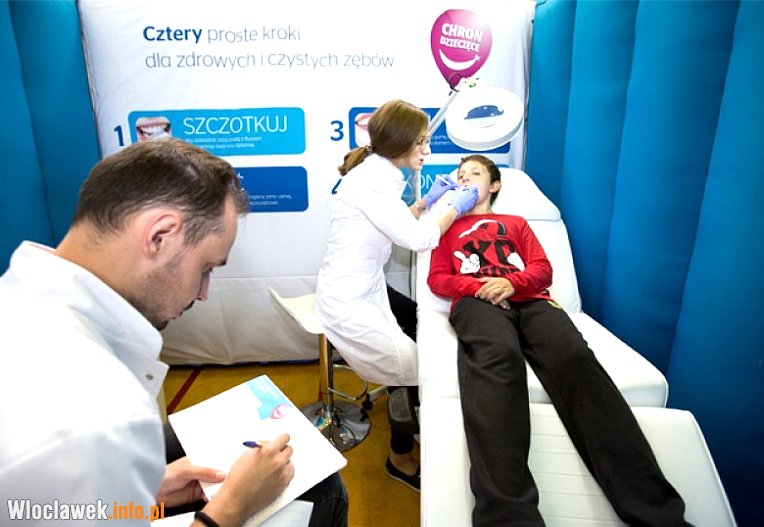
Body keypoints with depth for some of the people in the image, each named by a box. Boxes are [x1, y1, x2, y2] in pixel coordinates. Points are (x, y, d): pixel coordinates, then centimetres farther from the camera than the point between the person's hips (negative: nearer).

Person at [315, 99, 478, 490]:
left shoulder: (378, 173, 8)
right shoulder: (372, 180, -23)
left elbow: (396, 226, 17)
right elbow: (418, 239, -23)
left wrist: (427, 200, 13)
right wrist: (455, 208, -8)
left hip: (366, 289, 10)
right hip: (349, 302, -10)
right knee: (415, 369, -3)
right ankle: (401, 459, 23)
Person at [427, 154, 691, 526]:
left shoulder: (516, 223, 35)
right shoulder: (448, 227, 32)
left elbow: (543, 269, 19)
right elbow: (437, 279, 17)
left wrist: (512, 282, -6)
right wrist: (477, 285, -5)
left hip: (529, 300, 2)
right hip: (477, 301, -2)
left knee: (575, 357, -34)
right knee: (497, 359, -40)